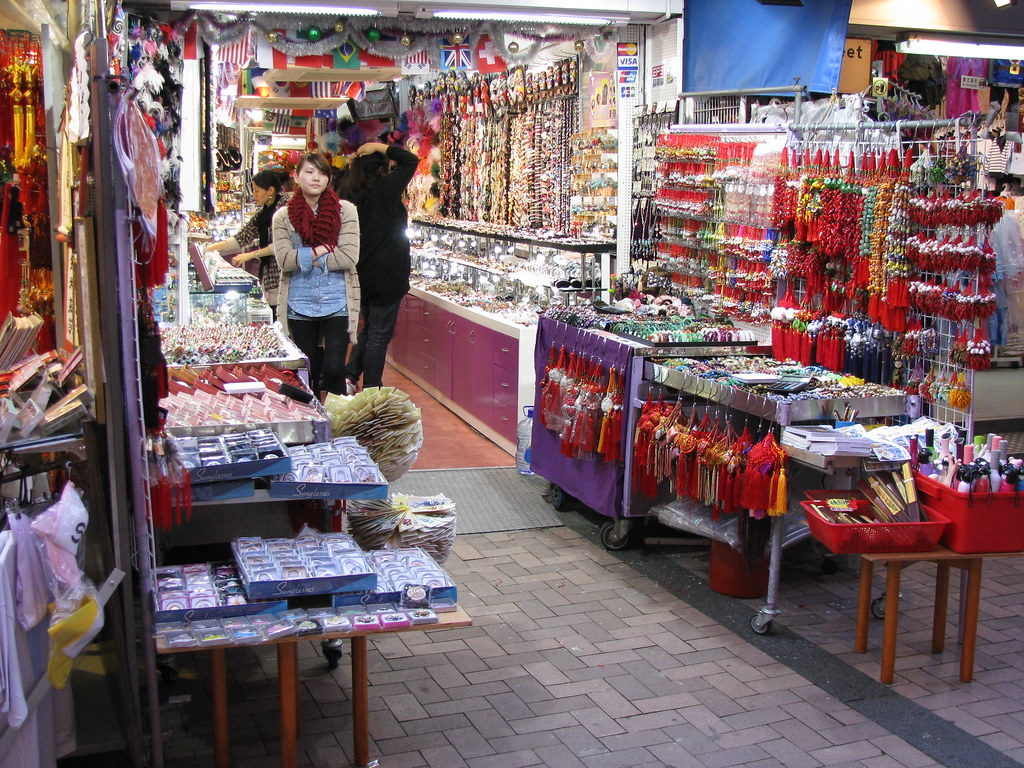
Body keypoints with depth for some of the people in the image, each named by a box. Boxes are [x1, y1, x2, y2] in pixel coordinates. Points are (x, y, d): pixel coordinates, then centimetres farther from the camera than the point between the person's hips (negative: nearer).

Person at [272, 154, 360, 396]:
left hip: (337, 303, -1)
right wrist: (324, 249, -12)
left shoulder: (345, 210, 1)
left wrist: (305, 258, -9)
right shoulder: (283, 216, 4)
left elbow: (349, 257, -10)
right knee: (310, 372, 11)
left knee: (334, 369, -9)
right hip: (300, 305, 2)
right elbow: (284, 259, -9)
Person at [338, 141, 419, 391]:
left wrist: (354, 160, 13)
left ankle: (349, 375, 19)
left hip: (361, 274, 7)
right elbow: (411, 160, -9)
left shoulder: (350, 190, 2)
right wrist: (380, 147, -6)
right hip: (386, 276, -7)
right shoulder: (385, 189, -15)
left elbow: (347, 175, 26)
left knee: (369, 328, 23)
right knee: (379, 334, 1)